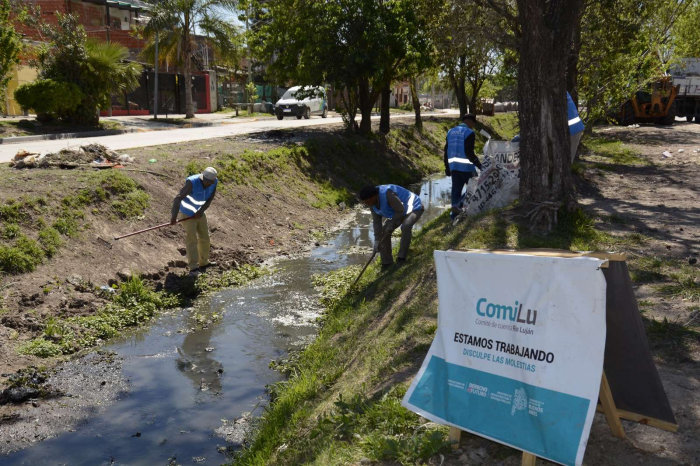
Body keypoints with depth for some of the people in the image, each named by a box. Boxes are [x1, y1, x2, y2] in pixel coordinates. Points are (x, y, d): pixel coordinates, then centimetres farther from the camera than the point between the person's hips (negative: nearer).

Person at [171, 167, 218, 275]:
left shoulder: (214, 182, -15)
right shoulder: (192, 182, -33)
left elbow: (209, 199, -6)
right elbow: (178, 198, -36)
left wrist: (201, 211, -20)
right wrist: (174, 216, -43)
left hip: (199, 213, 7)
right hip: (187, 213, -6)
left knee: (204, 237, 14)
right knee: (191, 238, -13)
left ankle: (203, 262, 31)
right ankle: (193, 267, -12)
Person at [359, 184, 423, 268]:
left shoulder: (387, 194, -38)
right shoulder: (373, 202, -11)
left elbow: (400, 210, -31)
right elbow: (376, 221, -8)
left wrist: (392, 224, -23)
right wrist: (377, 240, -12)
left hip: (414, 208, -8)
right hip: (398, 213, 8)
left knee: (405, 227, -35)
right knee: (383, 232, -3)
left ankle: (402, 258, -23)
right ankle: (387, 263, 5)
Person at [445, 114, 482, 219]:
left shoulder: (451, 132, 15)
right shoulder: (469, 132, -9)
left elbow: (446, 151, 16)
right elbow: (469, 152, -17)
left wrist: (447, 167, 20)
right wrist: (479, 165, -12)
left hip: (453, 166, 7)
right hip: (466, 166, -7)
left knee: (456, 188, 12)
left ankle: (455, 209, 6)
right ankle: (459, 204, -10)